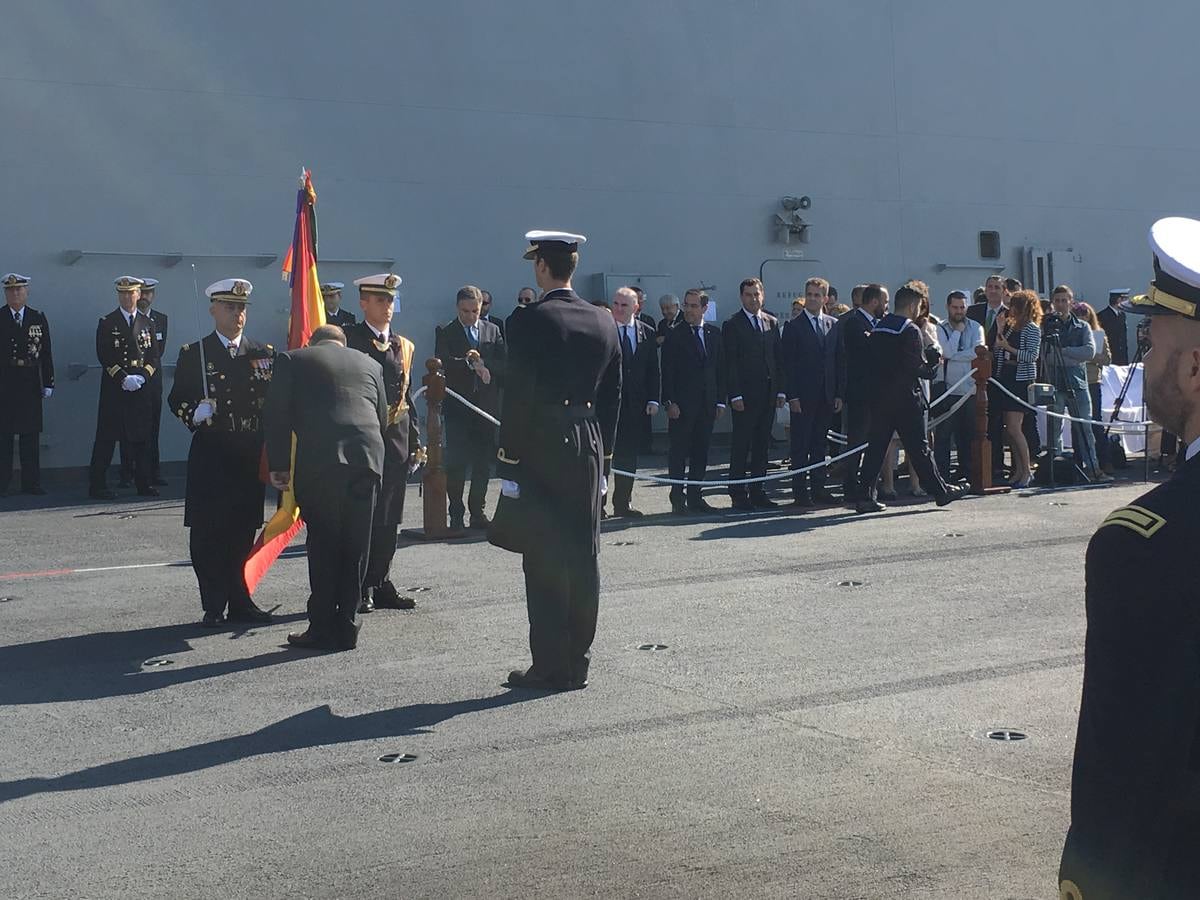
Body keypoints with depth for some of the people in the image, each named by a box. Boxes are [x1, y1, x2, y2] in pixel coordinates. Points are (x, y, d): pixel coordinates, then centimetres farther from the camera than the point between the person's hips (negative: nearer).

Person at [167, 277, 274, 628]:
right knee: (208, 533, -2)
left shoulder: (264, 353, 11)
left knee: (243, 532, 7)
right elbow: (177, 400, 2)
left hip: (251, 455, 3)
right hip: (210, 456, -2)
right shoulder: (193, 354, 3)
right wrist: (195, 414, -18)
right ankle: (214, 607, 6)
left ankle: (240, 602, 17)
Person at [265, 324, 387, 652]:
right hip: (368, 458, 3)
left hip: (319, 460, -3)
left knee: (322, 543, 4)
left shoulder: (292, 360, 13)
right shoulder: (369, 363, 22)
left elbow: (275, 416, 6)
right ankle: (346, 628, 14)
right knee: (355, 546, 9)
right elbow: (382, 418, 22)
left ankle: (322, 629, 6)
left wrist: (278, 465, 10)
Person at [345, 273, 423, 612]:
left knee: (389, 518, 9)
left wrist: (415, 440, 13)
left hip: (396, 440, 6)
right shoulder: (348, 339, -2)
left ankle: (381, 584, 18)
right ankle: (360, 588, 5)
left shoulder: (403, 345, 16)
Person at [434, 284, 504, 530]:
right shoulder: (446, 333, 2)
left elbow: (503, 364, 2)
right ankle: (456, 514, 2)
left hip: (486, 405, 3)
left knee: (484, 462, 5)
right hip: (458, 406, -3)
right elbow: (443, 364, -12)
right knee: (456, 461, -5)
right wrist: (470, 364, -22)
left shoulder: (492, 331, 10)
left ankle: (477, 512, 14)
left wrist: (483, 365, -14)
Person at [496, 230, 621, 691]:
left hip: (540, 450, -6)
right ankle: (577, 663, 17)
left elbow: (517, 398, -13)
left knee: (545, 562, -1)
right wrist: (603, 457, 16)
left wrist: (508, 464, -8)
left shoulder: (528, 321, -11)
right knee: (583, 557, 10)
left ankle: (550, 668, 3)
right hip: (588, 449, 6)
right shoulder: (603, 322, 8)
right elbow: (612, 397, 10)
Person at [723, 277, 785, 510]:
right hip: (745, 394, -5)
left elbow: (777, 358, 14)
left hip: (768, 393, 5)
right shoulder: (732, 325, -2)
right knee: (741, 445, -3)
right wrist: (735, 395, -14)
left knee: (762, 445, 9)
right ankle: (738, 494, 1)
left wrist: (781, 390, 7)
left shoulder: (772, 323, 13)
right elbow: (730, 363, -7)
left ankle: (757, 491, 15)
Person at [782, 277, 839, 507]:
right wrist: (792, 396, -12)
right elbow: (788, 364, -5)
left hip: (827, 397, 4)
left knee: (820, 445, 9)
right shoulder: (793, 327, -2)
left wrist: (839, 394, 5)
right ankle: (800, 492, 3)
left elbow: (838, 360, 11)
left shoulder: (834, 324, 11)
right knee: (800, 446, -1)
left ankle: (818, 489, 15)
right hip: (803, 396, -4)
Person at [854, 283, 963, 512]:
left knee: (876, 446, 6)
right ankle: (940, 491, 14)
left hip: (879, 397, 6)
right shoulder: (910, 330, -12)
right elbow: (918, 367, -15)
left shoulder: (876, 329, 9)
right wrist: (935, 364, 6)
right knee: (918, 447, 2)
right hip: (905, 399, -6)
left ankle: (865, 496, 2)